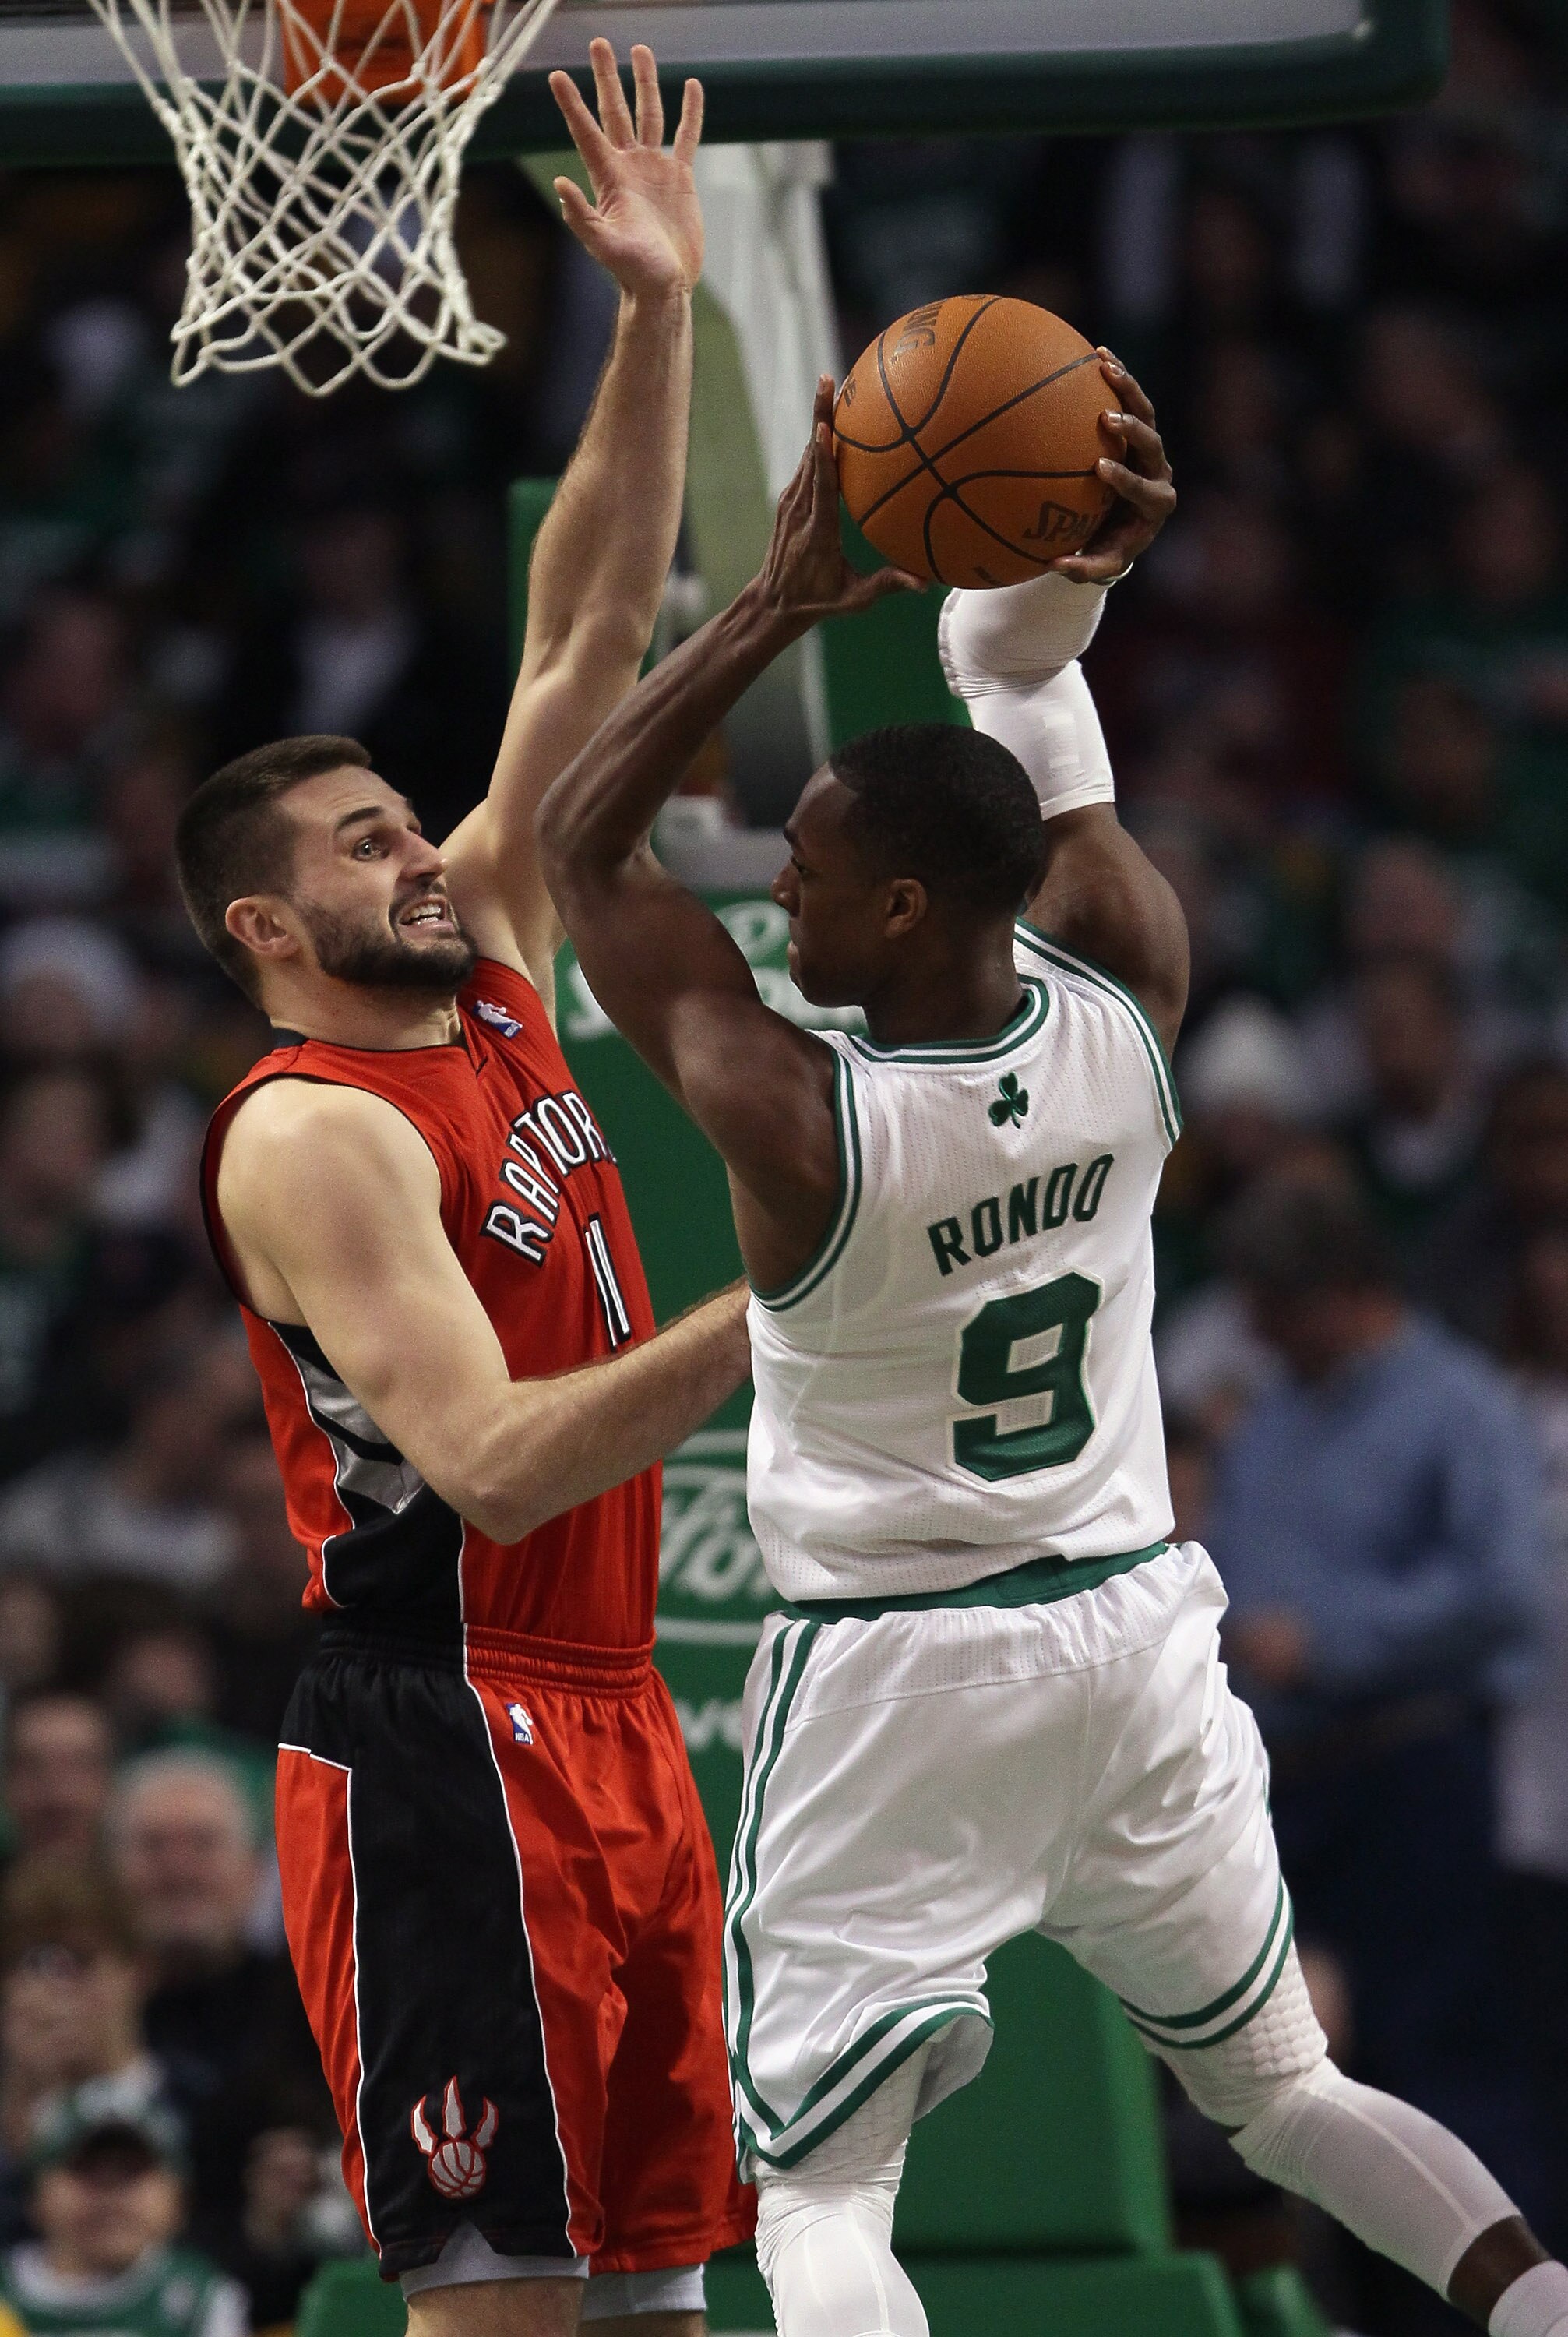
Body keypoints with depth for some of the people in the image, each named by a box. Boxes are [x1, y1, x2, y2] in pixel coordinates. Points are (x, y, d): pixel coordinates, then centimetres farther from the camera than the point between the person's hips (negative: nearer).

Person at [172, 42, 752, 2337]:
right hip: (445, 1736, -9)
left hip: (608, 1720, 9)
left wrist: (658, 323, 6)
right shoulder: (313, 1135, -12)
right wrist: (769, 1321, -29)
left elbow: (589, 645, 13)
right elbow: (491, 1461, -23)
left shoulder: (494, 972, 13)